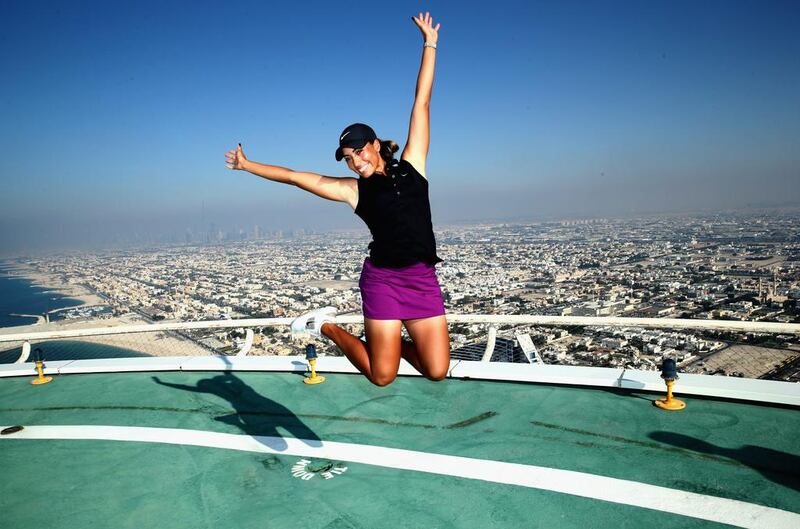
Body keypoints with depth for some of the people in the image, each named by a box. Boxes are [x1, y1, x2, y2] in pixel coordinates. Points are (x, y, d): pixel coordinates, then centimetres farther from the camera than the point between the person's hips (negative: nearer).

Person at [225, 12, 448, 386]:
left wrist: (430, 44, 14)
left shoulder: (411, 166, 8)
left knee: (437, 371, -2)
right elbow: (295, 177, 13)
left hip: (424, 279, 2)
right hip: (383, 279, -2)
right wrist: (247, 165, 19)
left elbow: (421, 104, 10)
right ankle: (326, 326, 23)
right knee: (382, 375, 0)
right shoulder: (354, 190, 5)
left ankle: (390, 340, 25)